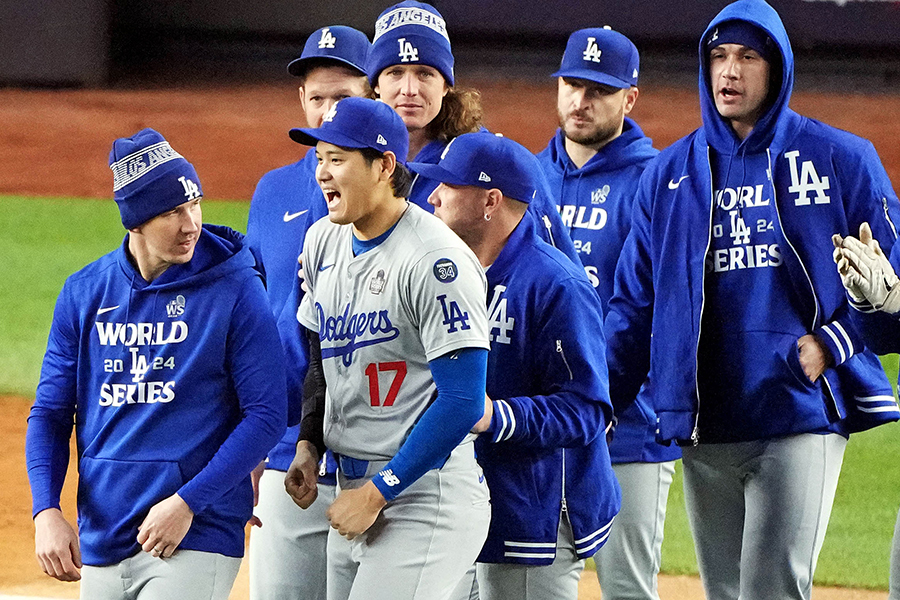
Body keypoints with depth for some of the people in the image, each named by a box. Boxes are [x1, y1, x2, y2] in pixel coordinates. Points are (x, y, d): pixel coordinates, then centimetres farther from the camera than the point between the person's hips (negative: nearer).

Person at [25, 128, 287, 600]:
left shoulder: (236, 290, -5)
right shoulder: (84, 292, 6)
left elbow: (265, 415, -7)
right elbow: (51, 414, 10)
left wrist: (188, 503, -15)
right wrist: (46, 511, -5)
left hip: (195, 541, -4)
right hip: (101, 540, 4)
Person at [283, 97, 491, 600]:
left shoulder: (435, 260, -17)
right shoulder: (325, 240, 9)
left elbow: (462, 402, -20)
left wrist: (377, 493, -17)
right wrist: (309, 444, 7)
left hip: (426, 497, -8)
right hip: (355, 491, 9)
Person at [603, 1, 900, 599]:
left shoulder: (841, 160, 3)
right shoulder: (668, 173, 13)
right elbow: (635, 302, 12)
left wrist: (831, 344, -11)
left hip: (800, 415, -4)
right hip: (701, 427, 4)